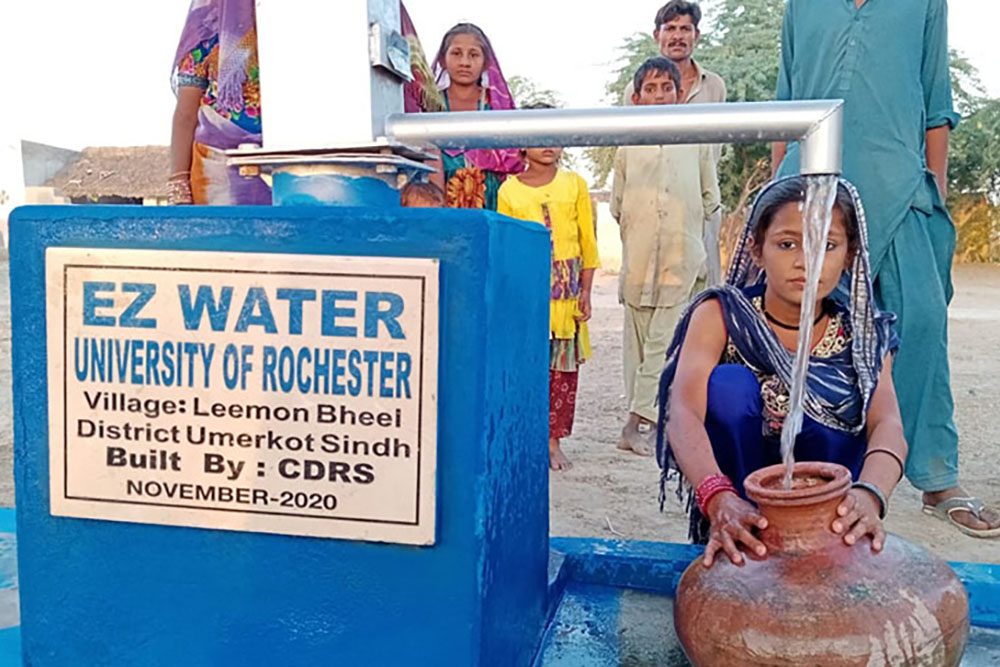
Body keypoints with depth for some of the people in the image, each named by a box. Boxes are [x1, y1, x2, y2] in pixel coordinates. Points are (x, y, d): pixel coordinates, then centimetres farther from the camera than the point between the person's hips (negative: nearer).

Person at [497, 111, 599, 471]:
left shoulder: (574, 184, 6)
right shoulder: (508, 191, 3)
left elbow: (587, 241, 6)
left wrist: (585, 290, 2)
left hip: (567, 287, 1)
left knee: (564, 365, 4)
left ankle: (553, 440, 15)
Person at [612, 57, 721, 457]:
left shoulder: (697, 143, 9)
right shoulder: (628, 148, 9)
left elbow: (709, 199, 15)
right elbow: (617, 206, 15)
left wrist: (683, 231, 9)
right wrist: (641, 232, 8)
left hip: (683, 259, -1)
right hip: (639, 259, 1)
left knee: (664, 341, -9)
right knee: (638, 341, 4)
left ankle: (640, 421, -6)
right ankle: (643, 422, 13)